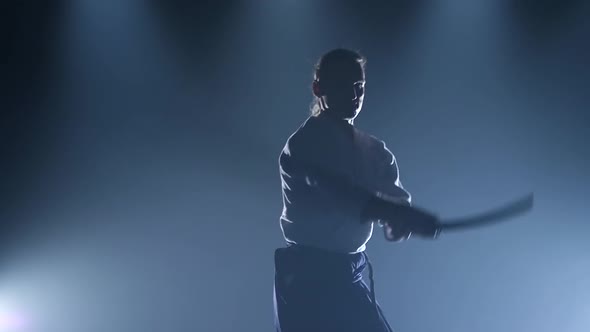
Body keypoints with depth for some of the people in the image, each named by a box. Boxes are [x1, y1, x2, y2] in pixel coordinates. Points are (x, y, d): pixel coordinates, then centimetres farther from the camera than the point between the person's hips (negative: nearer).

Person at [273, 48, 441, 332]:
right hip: (307, 276, -7)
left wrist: (400, 219, -24)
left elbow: (395, 196, -1)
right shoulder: (307, 142, -13)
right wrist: (404, 215, -39)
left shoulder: (374, 151, 10)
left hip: (347, 275, 7)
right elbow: (340, 194, -28)